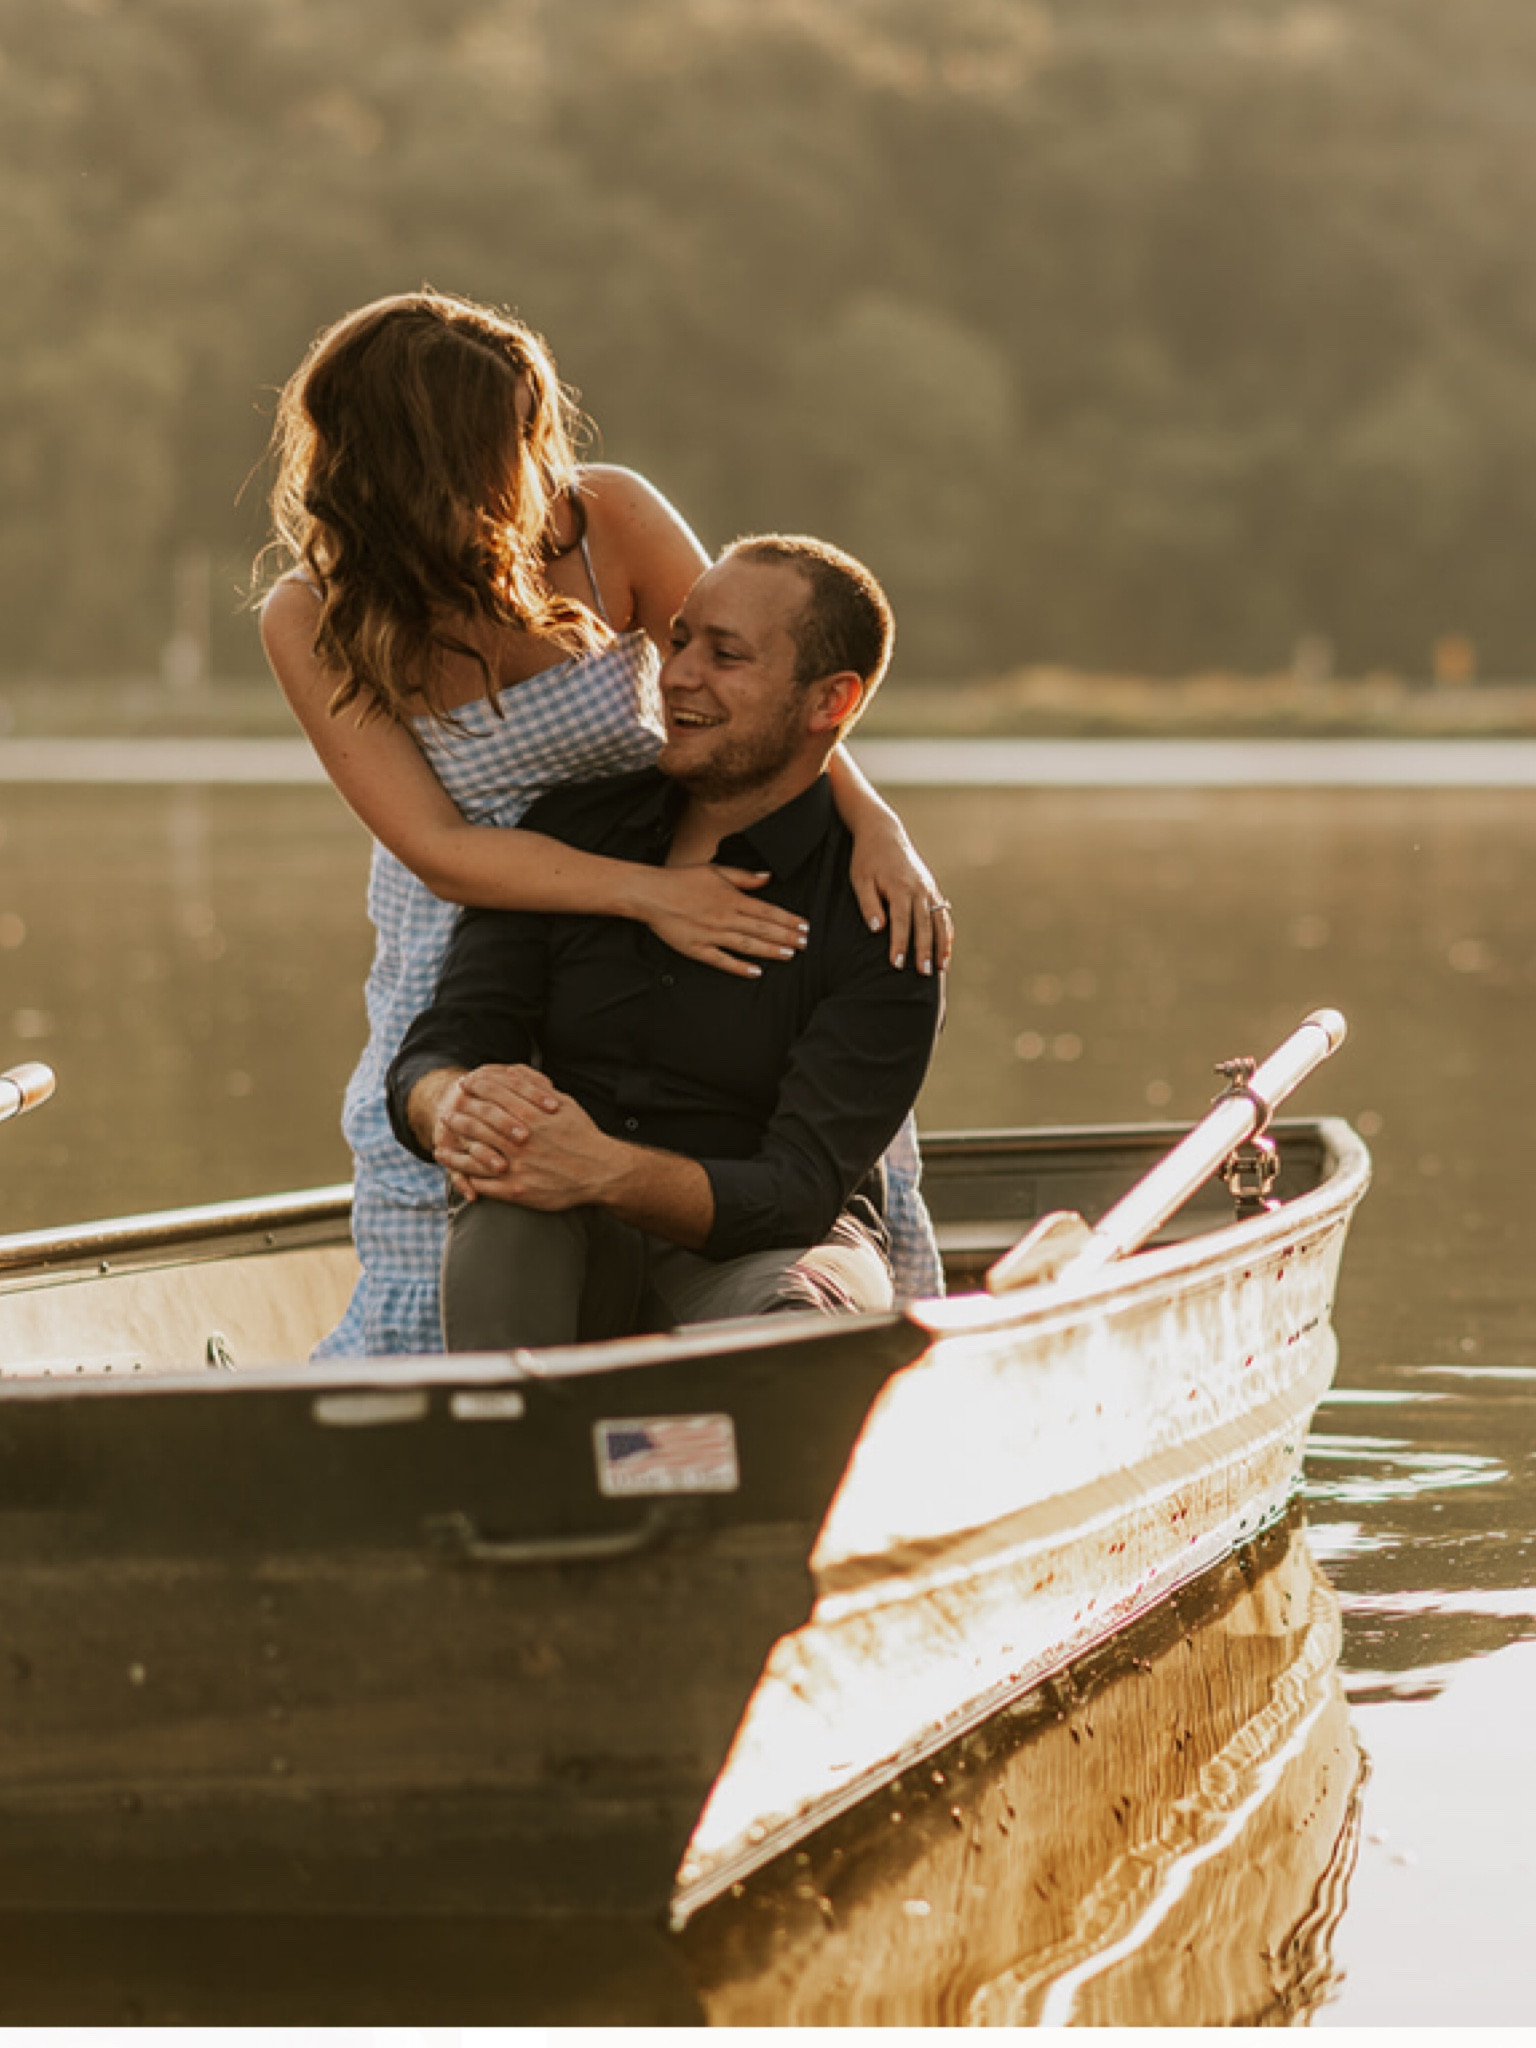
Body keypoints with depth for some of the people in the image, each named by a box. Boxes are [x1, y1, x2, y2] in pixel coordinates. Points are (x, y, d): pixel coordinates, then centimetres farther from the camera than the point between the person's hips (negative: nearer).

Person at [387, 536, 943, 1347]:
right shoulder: (571, 825, 5)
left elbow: (798, 1193, -18)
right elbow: (428, 1063, 0)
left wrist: (606, 1172, -37)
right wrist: (460, 1111, -28)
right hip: (577, 1257, 3)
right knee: (503, 1219, -33)